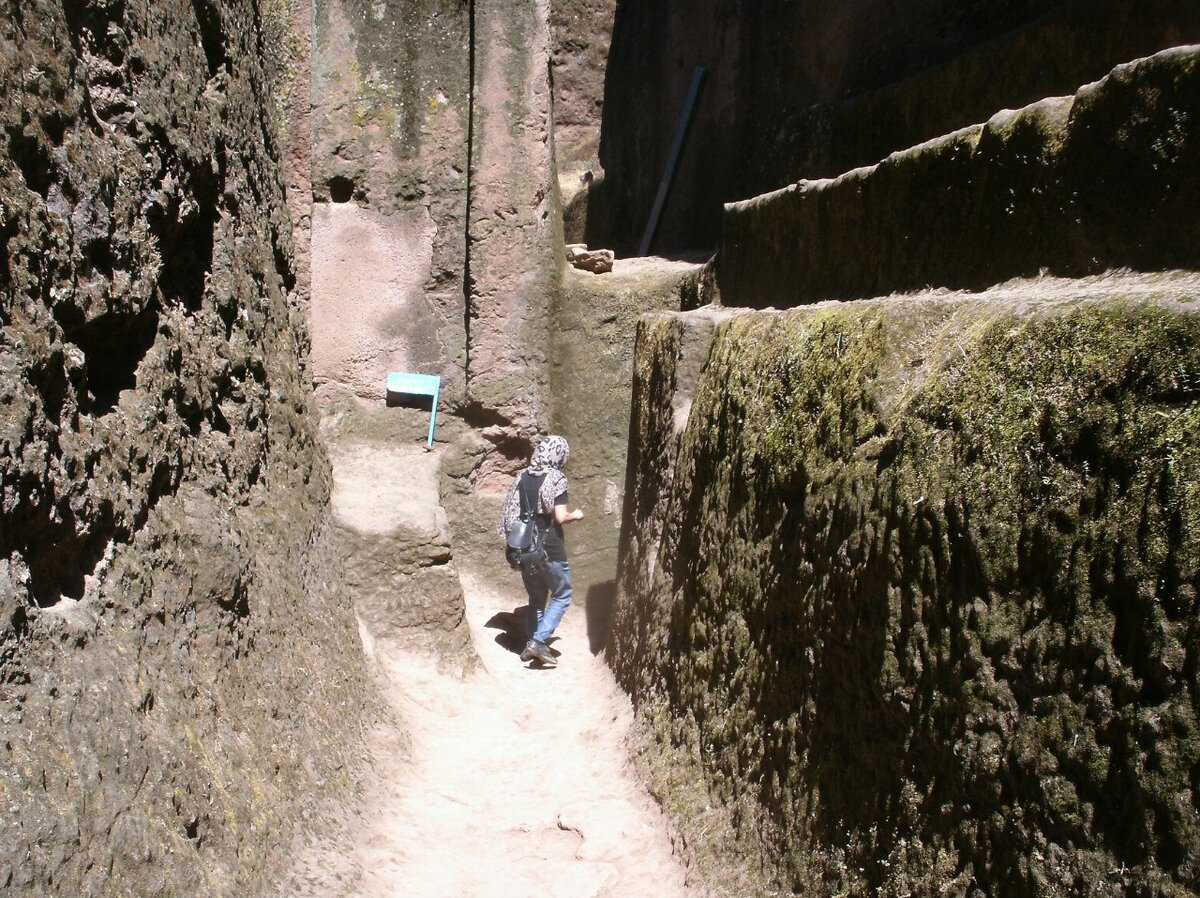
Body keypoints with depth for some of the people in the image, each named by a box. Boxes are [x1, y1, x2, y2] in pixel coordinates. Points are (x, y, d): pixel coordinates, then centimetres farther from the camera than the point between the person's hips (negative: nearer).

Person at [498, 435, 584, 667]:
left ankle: (532, 644, 21)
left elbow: (512, 513, 10)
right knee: (562, 595, 9)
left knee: (536, 598, 19)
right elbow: (560, 517, -17)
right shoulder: (556, 479, -11)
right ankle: (538, 641, -2)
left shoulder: (523, 477, 6)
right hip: (550, 549, -6)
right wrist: (575, 515, 2)